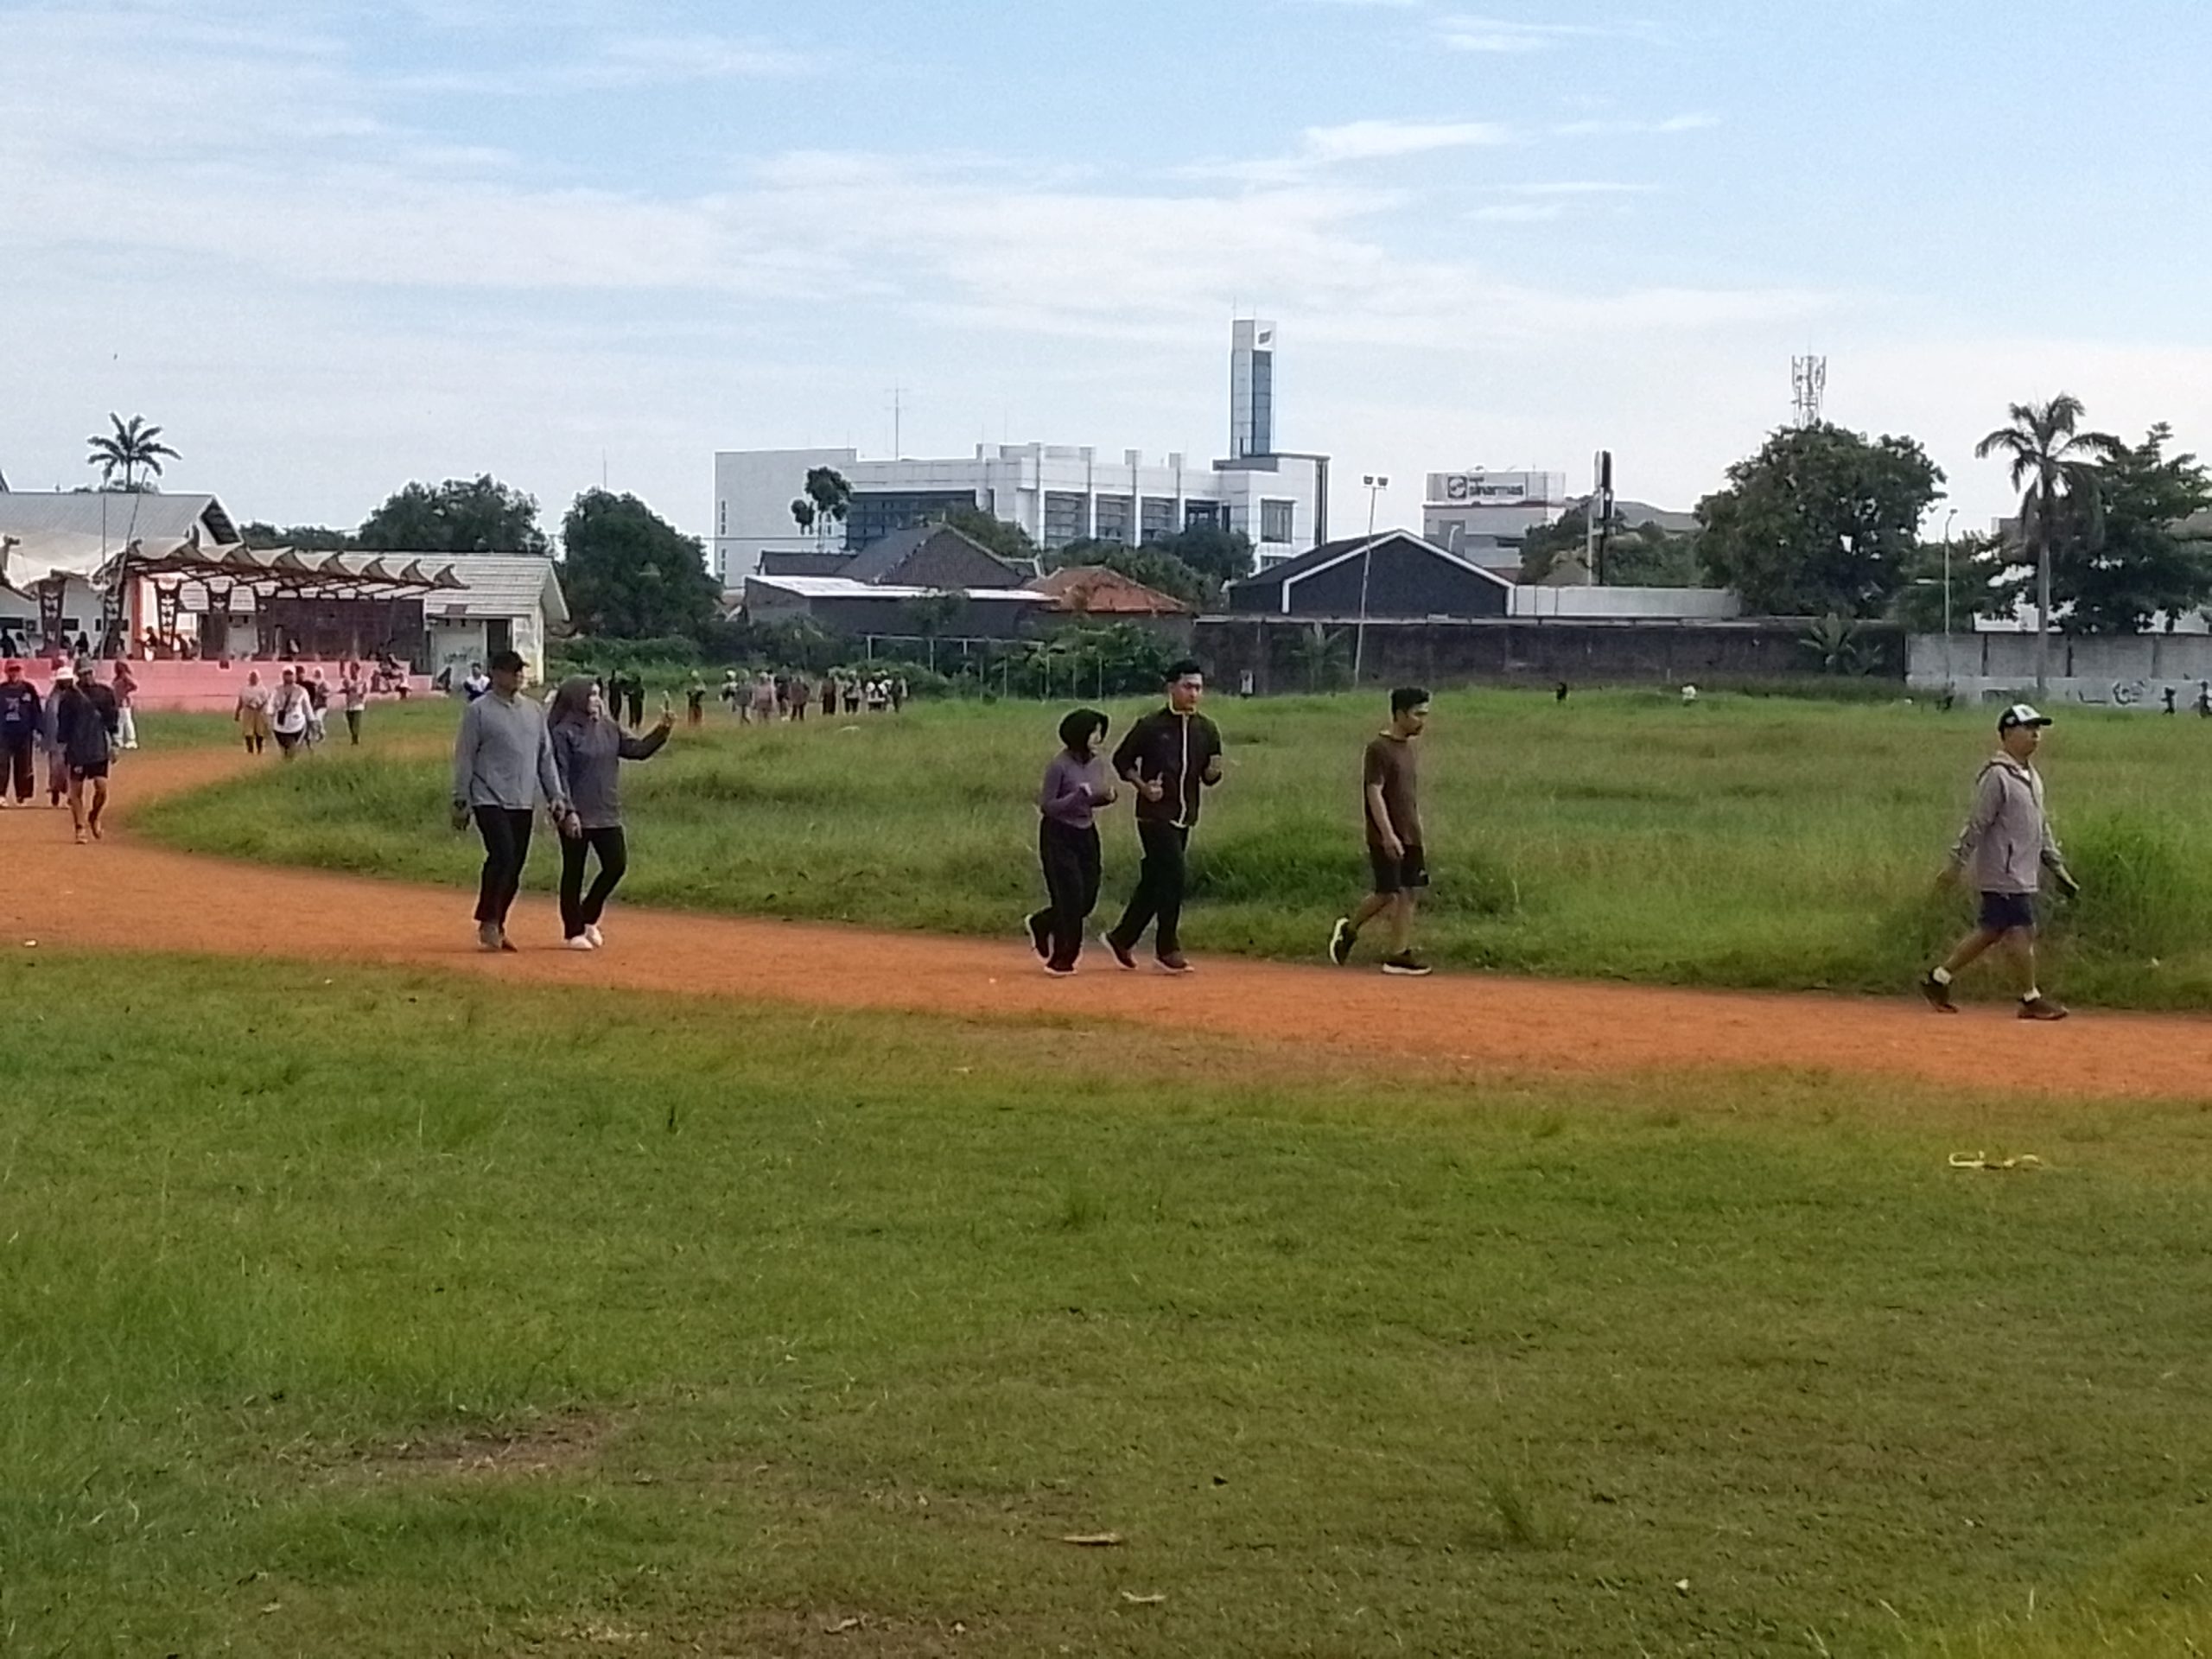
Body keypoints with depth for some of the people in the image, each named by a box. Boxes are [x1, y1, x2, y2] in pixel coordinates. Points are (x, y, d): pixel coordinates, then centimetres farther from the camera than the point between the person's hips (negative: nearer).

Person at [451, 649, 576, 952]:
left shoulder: (535, 711, 13)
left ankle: (496, 927, 16)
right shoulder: (478, 711, -3)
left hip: (523, 802, 6)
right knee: (502, 855, -20)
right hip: (490, 799, -6)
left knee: (515, 866, 5)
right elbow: (465, 758, -3)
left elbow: (546, 757, 16)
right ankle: (488, 923, -8)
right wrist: (461, 802, -6)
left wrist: (556, 797, 8)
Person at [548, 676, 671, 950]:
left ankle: (588, 917, 23)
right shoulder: (564, 733, -11)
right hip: (577, 816, -6)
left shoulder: (609, 729, 10)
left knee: (617, 864, 4)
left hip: (608, 814, 7)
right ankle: (573, 931, 14)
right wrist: (567, 811, -21)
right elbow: (559, 775, -15)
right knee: (574, 873, 3)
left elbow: (639, 749, 10)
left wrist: (662, 730, -4)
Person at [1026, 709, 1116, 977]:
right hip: (1059, 836, -7)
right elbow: (1046, 806, -17)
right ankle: (1062, 960, 7)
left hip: (1086, 834, 7)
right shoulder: (1060, 765, -18)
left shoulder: (1098, 762, 2)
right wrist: (1080, 794, -26)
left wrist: (1108, 796, -9)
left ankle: (1041, 924, 33)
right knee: (1071, 897, -7)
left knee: (1087, 899, 6)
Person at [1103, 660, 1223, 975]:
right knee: (1173, 876, -12)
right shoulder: (1150, 726, -7)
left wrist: (1213, 771, -10)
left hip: (1185, 816, 6)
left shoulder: (1206, 730, 8)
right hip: (1156, 814, -6)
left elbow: (1208, 778, 14)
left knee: (1154, 880, 11)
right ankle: (1168, 947, -2)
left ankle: (1122, 938, 25)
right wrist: (1142, 785, -13)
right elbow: (1122, 760, 2)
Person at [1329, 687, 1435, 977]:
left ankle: (1399, 953, 4)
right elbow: (1374, 793, -18)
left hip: (1410, 837, 8)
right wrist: (1388, 834, -25)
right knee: (1388, 893, -6)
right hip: (1386, 838, -8)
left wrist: (1419, 837, 19)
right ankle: (1349, 929, 17)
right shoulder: (1378, 749, -12)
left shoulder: (1407, 747, 14)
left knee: (1410, 892, 3)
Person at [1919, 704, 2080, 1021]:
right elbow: (1977, 824, -15)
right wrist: (1956, 864, -15)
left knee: (1991, 930, 11)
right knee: (2021, 931, -6)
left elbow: (2042, 827, 21)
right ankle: (2031, 999, 4)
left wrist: (2057, 867, 19)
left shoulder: (2032, 776, 15)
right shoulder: (1997, 776, -14)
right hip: (2003, 874, -9)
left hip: (2024, 874, 9)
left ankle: (1938, 979, 18)